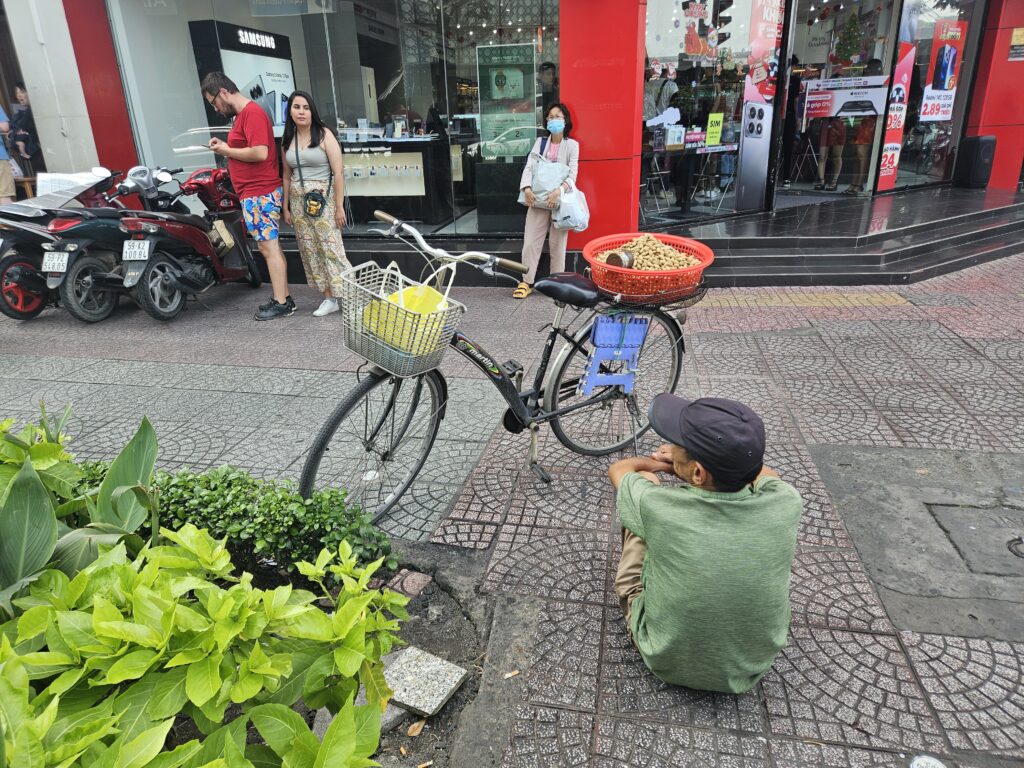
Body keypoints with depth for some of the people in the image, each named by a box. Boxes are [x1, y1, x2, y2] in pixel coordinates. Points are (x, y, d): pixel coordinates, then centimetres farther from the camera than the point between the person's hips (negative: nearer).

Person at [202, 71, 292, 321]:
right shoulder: (243, 114, 18)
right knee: (269, 246, 11)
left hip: (259, 194, -10)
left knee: (269, 247, -7)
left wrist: (227, 151, -11)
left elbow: (260, 152, -23)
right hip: (256, 192, 10)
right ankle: (283, 298, 17)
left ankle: (281, 303, -2)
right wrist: (226, 147, 5)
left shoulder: (252, 112, -13)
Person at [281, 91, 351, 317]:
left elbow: (338, 172, -9)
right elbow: (287, 175, 16)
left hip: (322, 198, -5)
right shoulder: (287, 139, 10)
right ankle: (329, 298, 12)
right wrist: (286, 207, 14)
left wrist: (339, 206, -13)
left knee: (331, 247, -10)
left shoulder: (324, 134, -5)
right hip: (298, 201, 6)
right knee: (309, 251, 5)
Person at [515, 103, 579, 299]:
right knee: (530, 242, 0)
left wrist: (558, 191, -25)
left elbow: (572, 174, -8)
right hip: (538, 200, 3)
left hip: (560, 201, -2)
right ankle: (526, 282, 8)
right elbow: (529, 167, 2)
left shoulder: (572, 145, 2)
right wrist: (527, 188, -17)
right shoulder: (540, 143, 11)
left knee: (557, 244, 4)